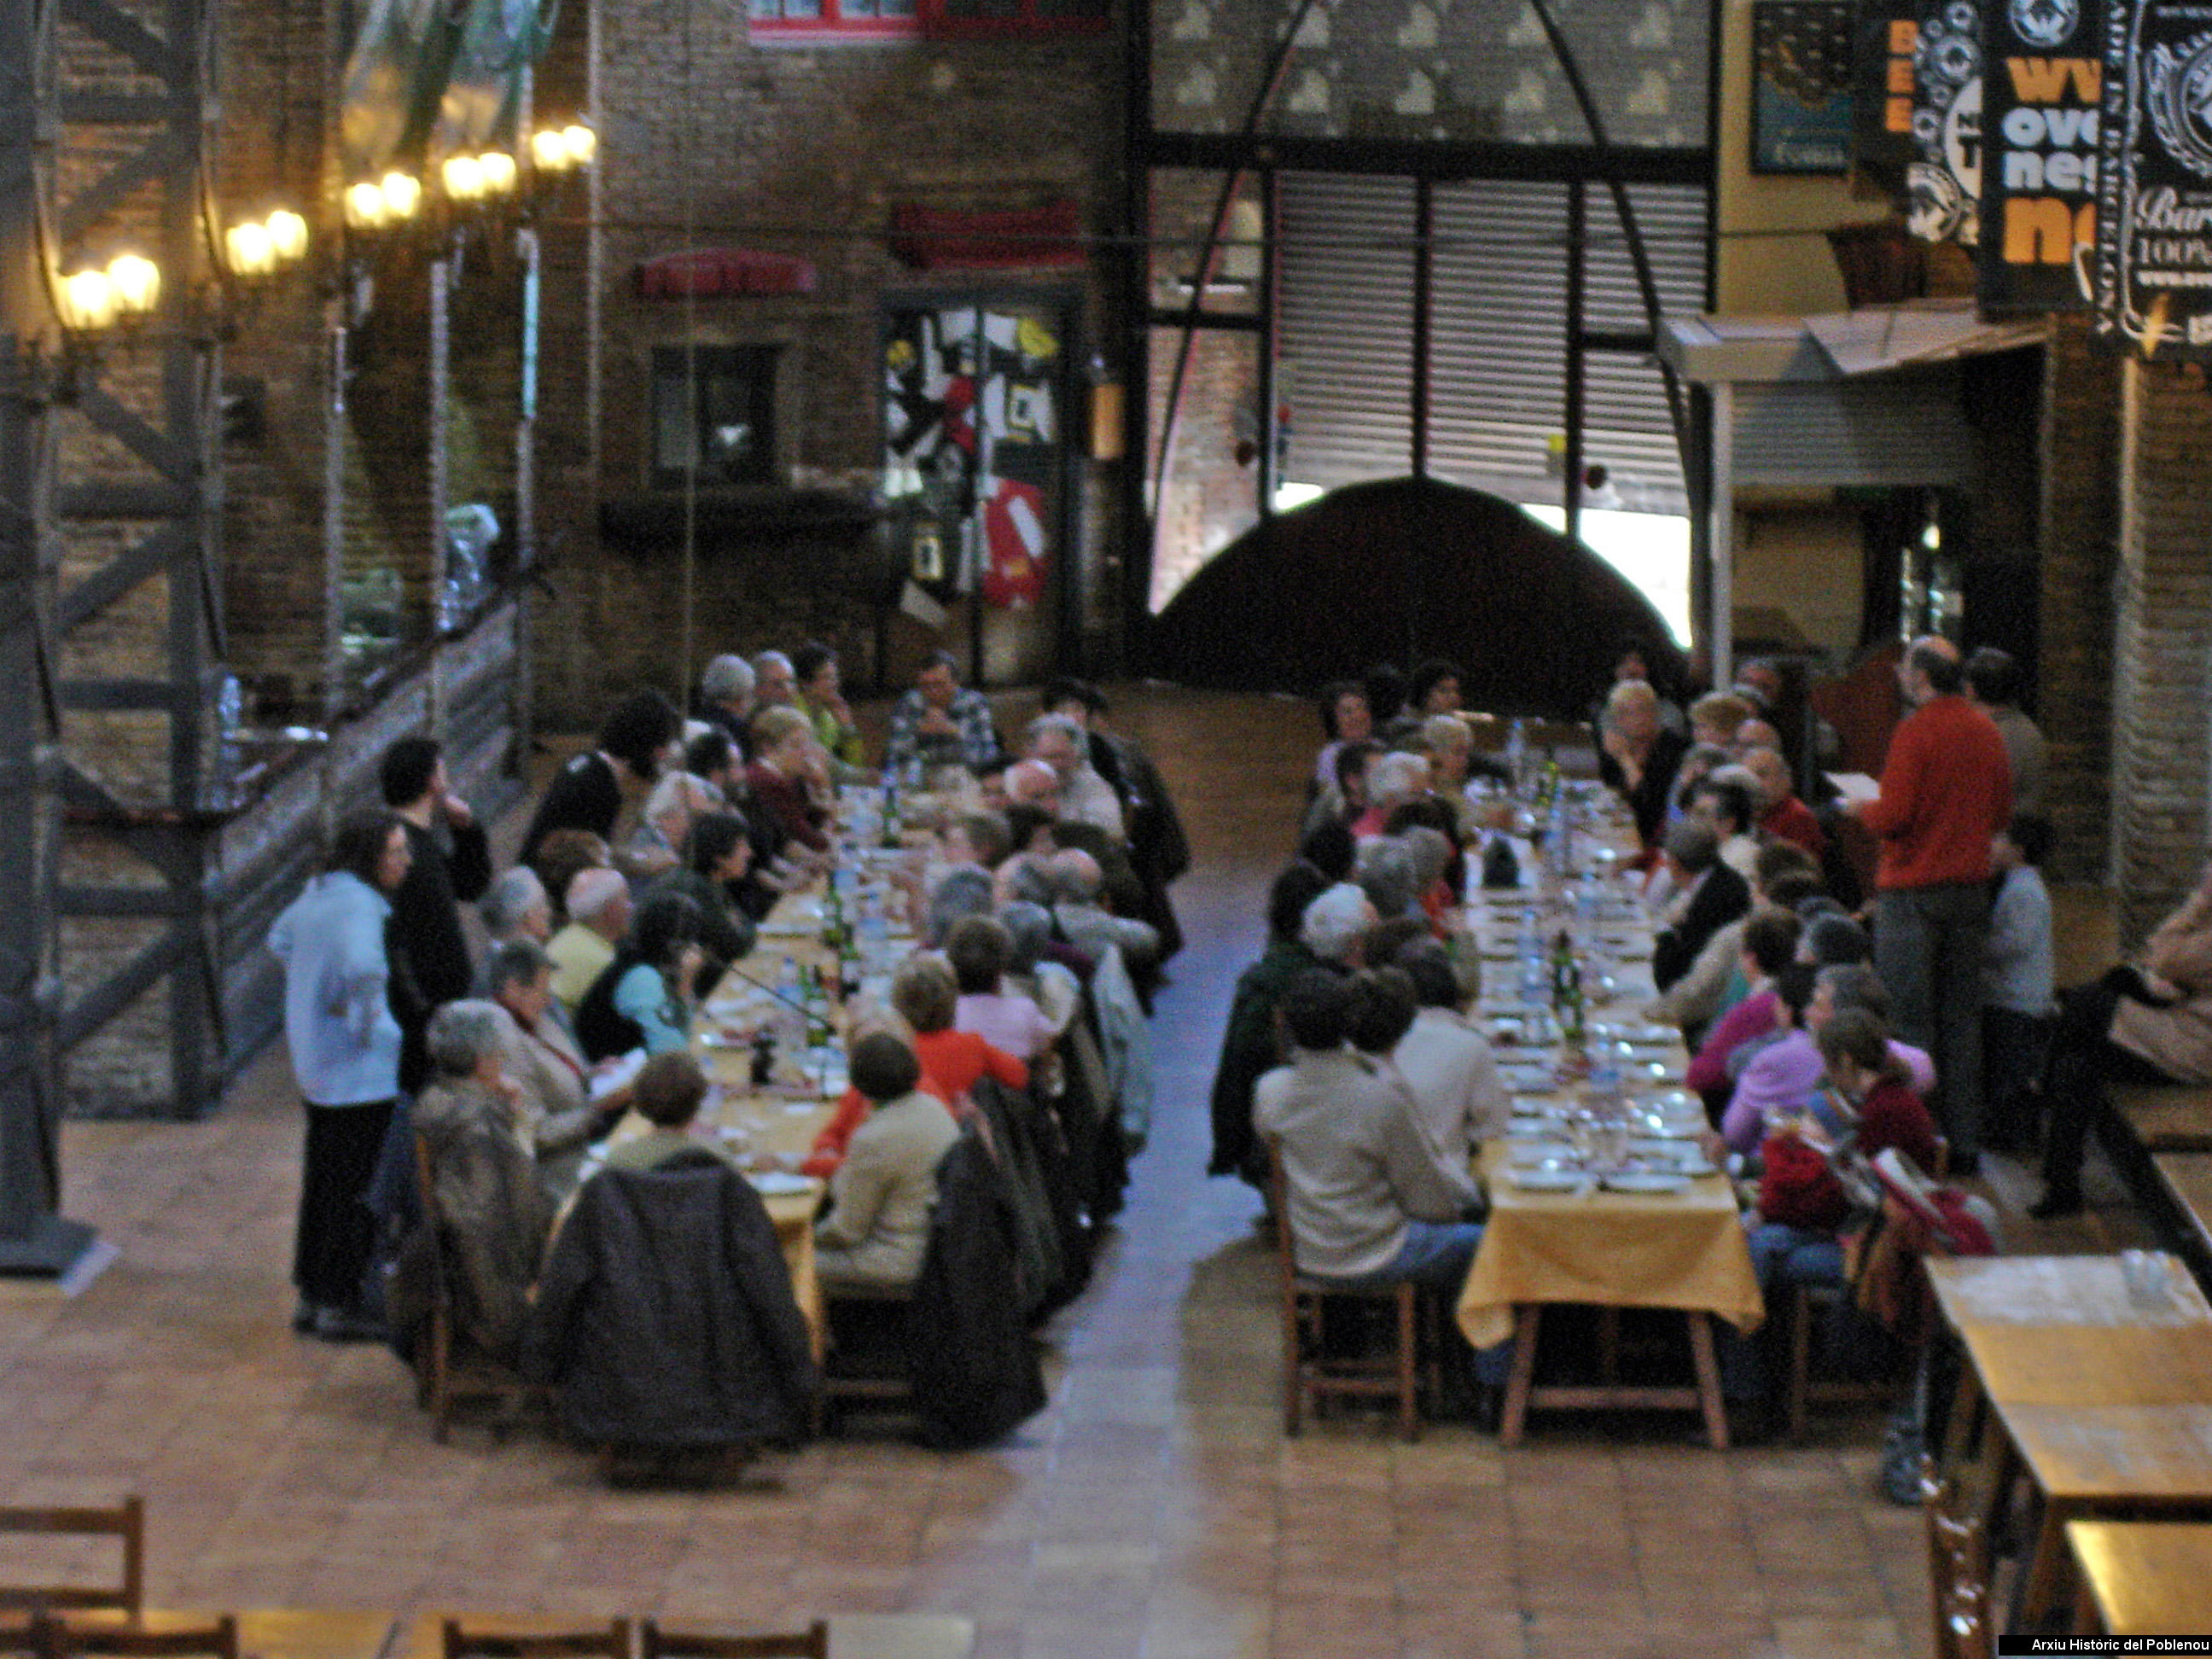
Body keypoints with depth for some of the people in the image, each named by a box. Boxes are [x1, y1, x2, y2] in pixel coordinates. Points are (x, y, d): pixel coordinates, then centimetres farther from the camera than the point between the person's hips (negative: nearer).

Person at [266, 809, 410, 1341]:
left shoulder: (318, 893, 9)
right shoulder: (359, 904, -19)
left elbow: (280, 939, 28)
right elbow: (363, 967, -37)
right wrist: (371, 1022, -22)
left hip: (315, 1060, 10)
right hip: (360, 1070, -10)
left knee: (324, 1179, 16)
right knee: (359, 1186, -3)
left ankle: (312, 1296, 24)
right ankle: (342, 1303, 0)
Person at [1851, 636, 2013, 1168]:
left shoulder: (1916, 731, -14)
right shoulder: (1986, 731, 7)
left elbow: (1893, 817, -18)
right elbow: (2002, 814, 14)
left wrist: (1861, 808, 2)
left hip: (1913, 890, -7)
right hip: (1971, 886, 7)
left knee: (1909, 1018, -1)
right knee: (1962, 1016, 12)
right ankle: (1964, 1141, 15)